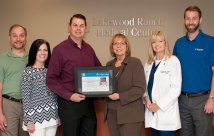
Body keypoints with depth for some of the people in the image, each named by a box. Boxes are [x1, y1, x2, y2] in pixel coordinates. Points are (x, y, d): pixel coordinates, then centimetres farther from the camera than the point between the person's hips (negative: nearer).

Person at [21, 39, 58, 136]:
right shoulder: (28, 71, -7)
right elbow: (25, 98, -9)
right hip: (36, 117, -5)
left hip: (52, 116, 5)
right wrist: (29, 121, -12)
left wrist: (58, 115, 9)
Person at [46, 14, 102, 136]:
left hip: (88, 103, 5)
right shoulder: (60, 49, -8)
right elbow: (51, 79, -10)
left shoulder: (89, 49, 7)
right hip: (69, 104, -5)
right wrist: (69, 96, -18)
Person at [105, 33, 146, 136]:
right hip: (111, 114, 5)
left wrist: (119, 96, -18)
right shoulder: (109, 64, 11)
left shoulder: (135, 62, -5)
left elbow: (140, 89, -12)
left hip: (130, 115, -5)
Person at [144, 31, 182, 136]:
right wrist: (146, 98, -5)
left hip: (166, 112, -5)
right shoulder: (149, 63, 12)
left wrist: (159, 105, -13)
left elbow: (176, 88, -11)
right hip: (152, 112, 5)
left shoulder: (173, 60, -6)